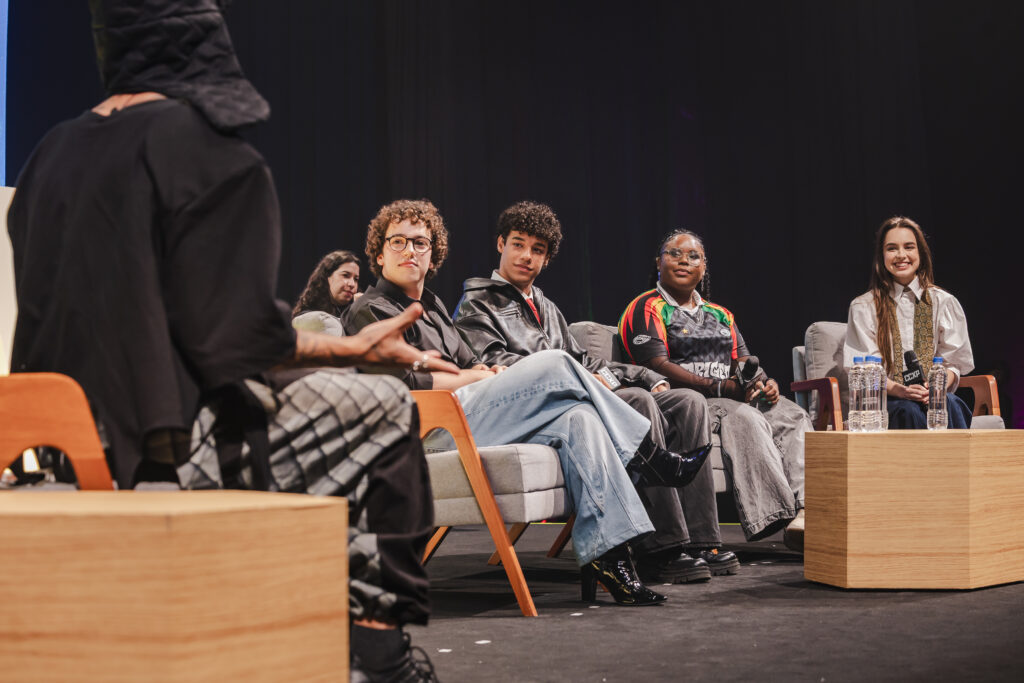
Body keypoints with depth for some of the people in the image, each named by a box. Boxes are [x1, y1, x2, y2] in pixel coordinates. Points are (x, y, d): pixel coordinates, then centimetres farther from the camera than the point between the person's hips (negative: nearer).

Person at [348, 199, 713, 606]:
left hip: (464, 413, 8)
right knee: (554, 364, -20)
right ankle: (654, 461, -8)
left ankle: (607, 556, -25)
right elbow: (402, 384, -11)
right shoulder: (371, 311, 3)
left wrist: (490, 372, 1)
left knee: (576, 417, -18)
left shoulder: (431, 306, 30)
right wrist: (473, 378, -3)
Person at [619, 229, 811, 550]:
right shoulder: (646, 309, 3)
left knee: (794, 416, -20)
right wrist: (720, 387, -21)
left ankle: (806, 511, -38)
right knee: (745, 419, -34)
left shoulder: (720, 315, 27)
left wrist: (765, 382, -7)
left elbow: (743, 360, 18)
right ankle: (782, 517, -42)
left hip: (736, 397, 7)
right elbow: (658, 366, -11)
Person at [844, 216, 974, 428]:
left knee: (949, 404, -34)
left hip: (934, 396, 2)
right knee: (910, 410, -36)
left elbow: (953, 363, 9)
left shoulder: (944, 303, 13)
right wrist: (897, 389, -21)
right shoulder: (864, 307, 7)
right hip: (884, 401, -2)